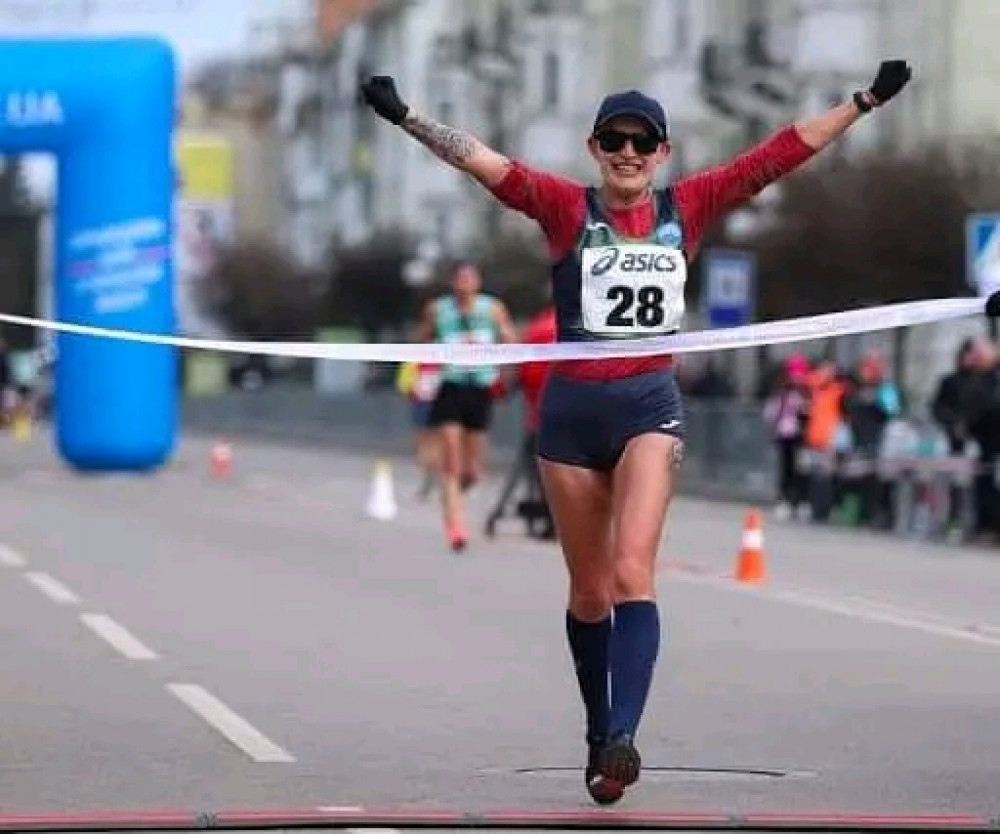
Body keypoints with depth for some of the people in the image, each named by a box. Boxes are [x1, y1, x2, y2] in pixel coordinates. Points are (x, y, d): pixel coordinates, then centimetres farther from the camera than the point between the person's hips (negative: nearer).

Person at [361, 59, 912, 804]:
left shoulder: (687, 207, 3)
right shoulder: (567, 208, -1)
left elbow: (780, 153, 4)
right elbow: (485, 162, -11)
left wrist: (865, 101, 3)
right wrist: (407, 117, -21)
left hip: (650, 405, -1)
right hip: (572, 408, 1)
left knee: (632, 572, -18)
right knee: (589, 589, 10)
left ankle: (623, 738, -29)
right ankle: (598, 733, 25)